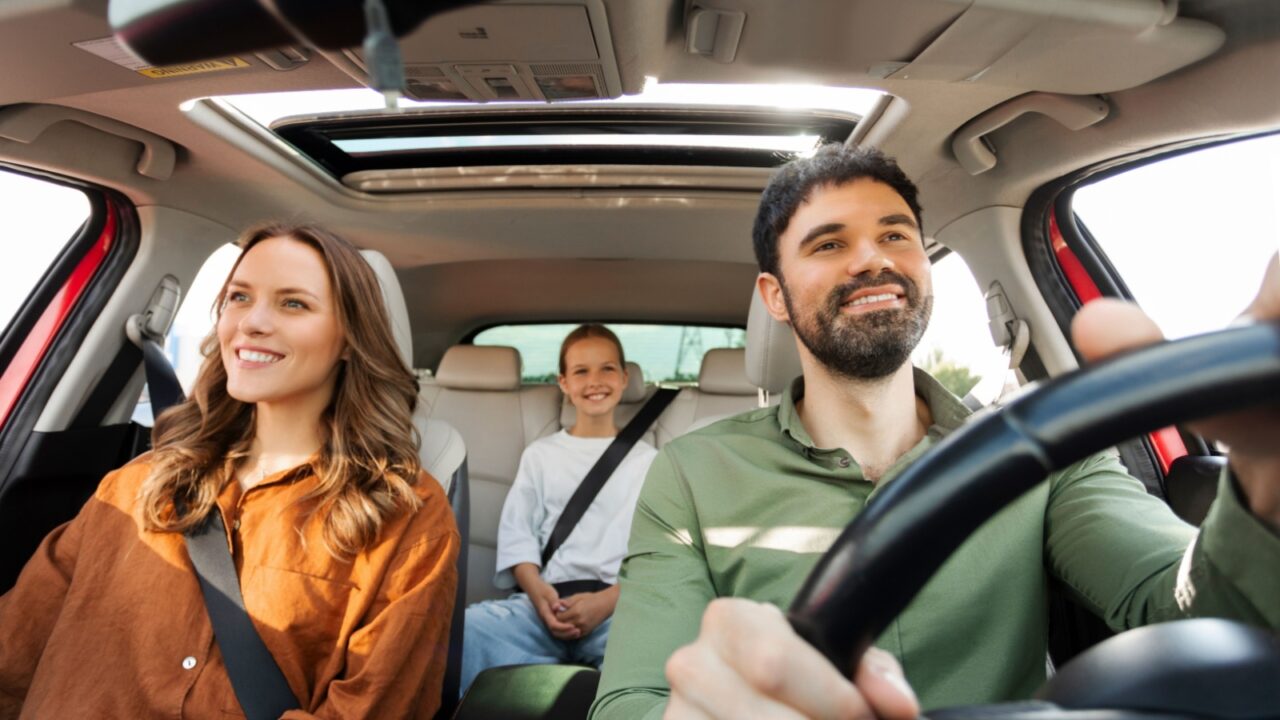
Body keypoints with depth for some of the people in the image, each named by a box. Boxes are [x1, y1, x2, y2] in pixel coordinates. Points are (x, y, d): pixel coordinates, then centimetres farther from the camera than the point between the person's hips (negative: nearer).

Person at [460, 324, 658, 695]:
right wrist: (538, 590, -11)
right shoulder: (540, 453, 20)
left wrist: (606, 601, -13)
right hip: (548, 600, 2)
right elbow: (517, 532, 9)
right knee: (461, 631, -29)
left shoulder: (647, 460, 14)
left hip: (621, 604, -1)